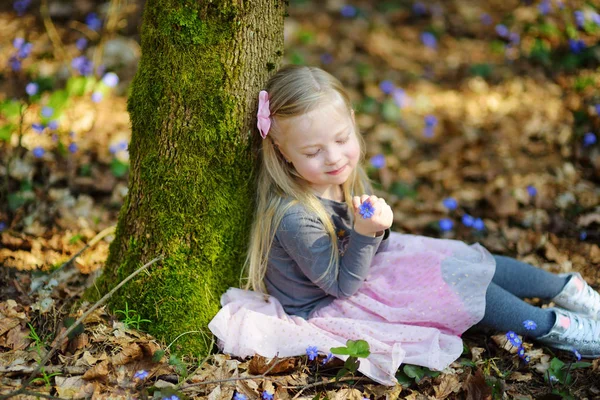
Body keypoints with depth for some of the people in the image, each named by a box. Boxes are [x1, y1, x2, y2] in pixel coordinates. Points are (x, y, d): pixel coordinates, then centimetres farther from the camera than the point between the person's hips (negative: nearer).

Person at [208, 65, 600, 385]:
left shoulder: (343, 178, -7)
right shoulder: (295, 216, -33)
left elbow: (370, 251, 6)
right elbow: (342, 284, -25)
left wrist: (378, 230, -13)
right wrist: (365, 235, -36)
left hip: (357, 273, 8)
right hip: (322, 309, -8)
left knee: (464, 261, 2)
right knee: (453, 284, -14)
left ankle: (565, 287, 20)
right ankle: (551, 327, 2)